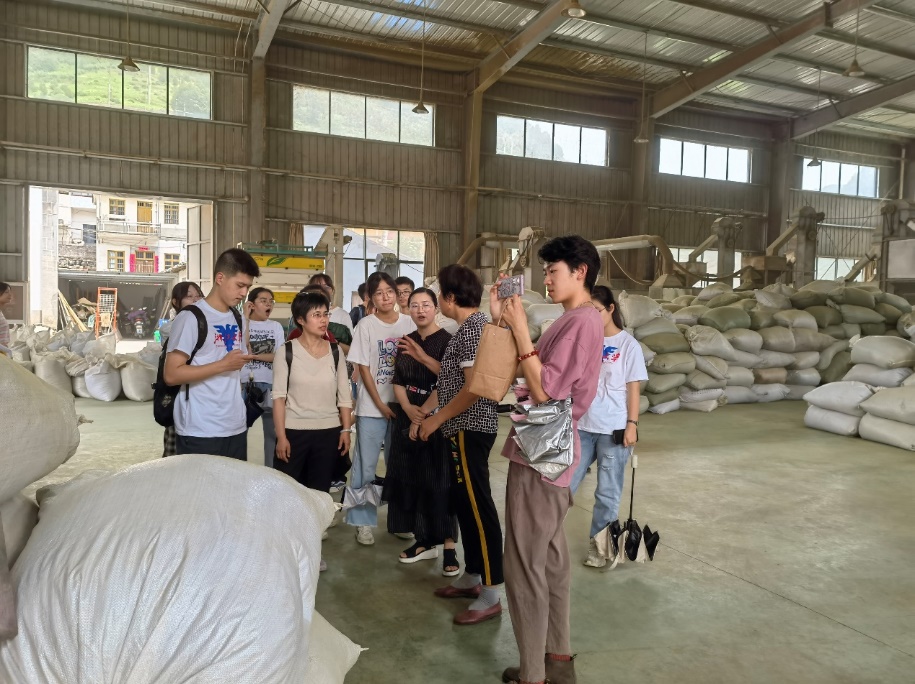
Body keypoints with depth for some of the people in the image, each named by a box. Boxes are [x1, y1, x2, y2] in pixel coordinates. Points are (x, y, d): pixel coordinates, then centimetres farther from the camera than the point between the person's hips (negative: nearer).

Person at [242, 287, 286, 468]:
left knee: (273, 431, 6)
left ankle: (272, 469, 16)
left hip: (270, 384, 2)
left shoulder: (276, 326, 8)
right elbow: (242, 348, -16)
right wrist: (246, 319, -13)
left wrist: (254, 355, -11)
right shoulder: (242, 323, 1)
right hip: (246, 383, -2)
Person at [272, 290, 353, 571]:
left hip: (329, 433, 3)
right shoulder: (287, 351, -4)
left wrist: (346, 430, 1)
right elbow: (279, 396, -6)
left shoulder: (335, 353, 5)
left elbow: (344, 396, 8)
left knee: (319, 493, 10)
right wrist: (281, 435, -10)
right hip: (294, 431, -3)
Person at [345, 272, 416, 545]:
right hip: (372, 407, -2)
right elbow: (363, 368, -5)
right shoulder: (366, 325, -5)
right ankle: (363, 522, 15)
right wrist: (381, 405, -9)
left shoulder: (408, 323, 2)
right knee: (366, 465, 2)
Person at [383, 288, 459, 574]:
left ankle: (449, 547, 4)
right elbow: (398, 382, 6)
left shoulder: (446, 340, -8)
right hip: (407, 419, 6)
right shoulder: (406, 342, 11)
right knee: (412, 480, 8)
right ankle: (425, 541, 20)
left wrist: (422, 414, -14)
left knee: (438, 482, -4)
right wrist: (408, 410, -11)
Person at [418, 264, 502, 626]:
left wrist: (437, 419, -15)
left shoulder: (472, 328, -17)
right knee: (465, 503, 16)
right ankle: (472, 577, 29)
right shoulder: (471, 326, 15)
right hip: (464, 429, 11)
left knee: (479, 507, -5)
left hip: (470, 429, -11)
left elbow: (475, 387, -23)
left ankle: (491, 595, 4)